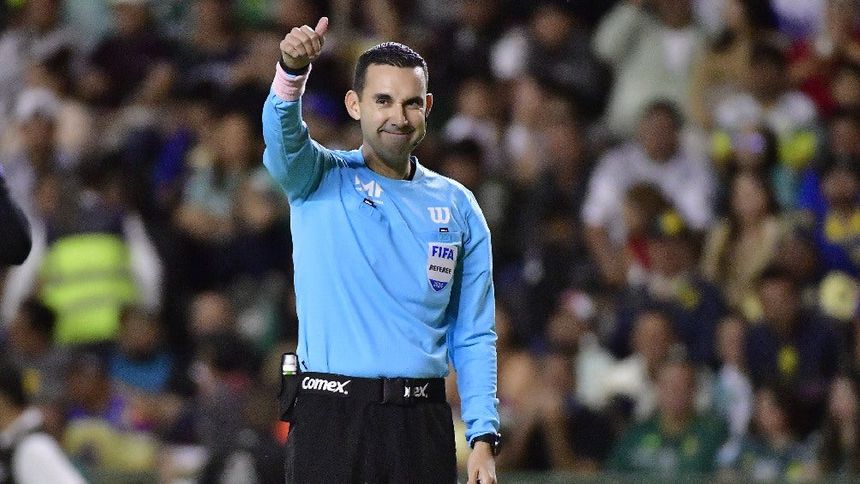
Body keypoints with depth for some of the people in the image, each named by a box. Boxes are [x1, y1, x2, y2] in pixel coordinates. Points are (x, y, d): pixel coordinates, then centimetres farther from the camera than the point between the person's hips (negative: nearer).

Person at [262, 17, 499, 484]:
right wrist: (293, 71, -41)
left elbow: (474, 337, 11)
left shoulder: (457, 206, 11)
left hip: (422, 423, 2)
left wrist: (483, 436, 1)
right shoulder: (319, 180, 5)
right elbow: (283, 132, -19)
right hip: (330, 415, -2)